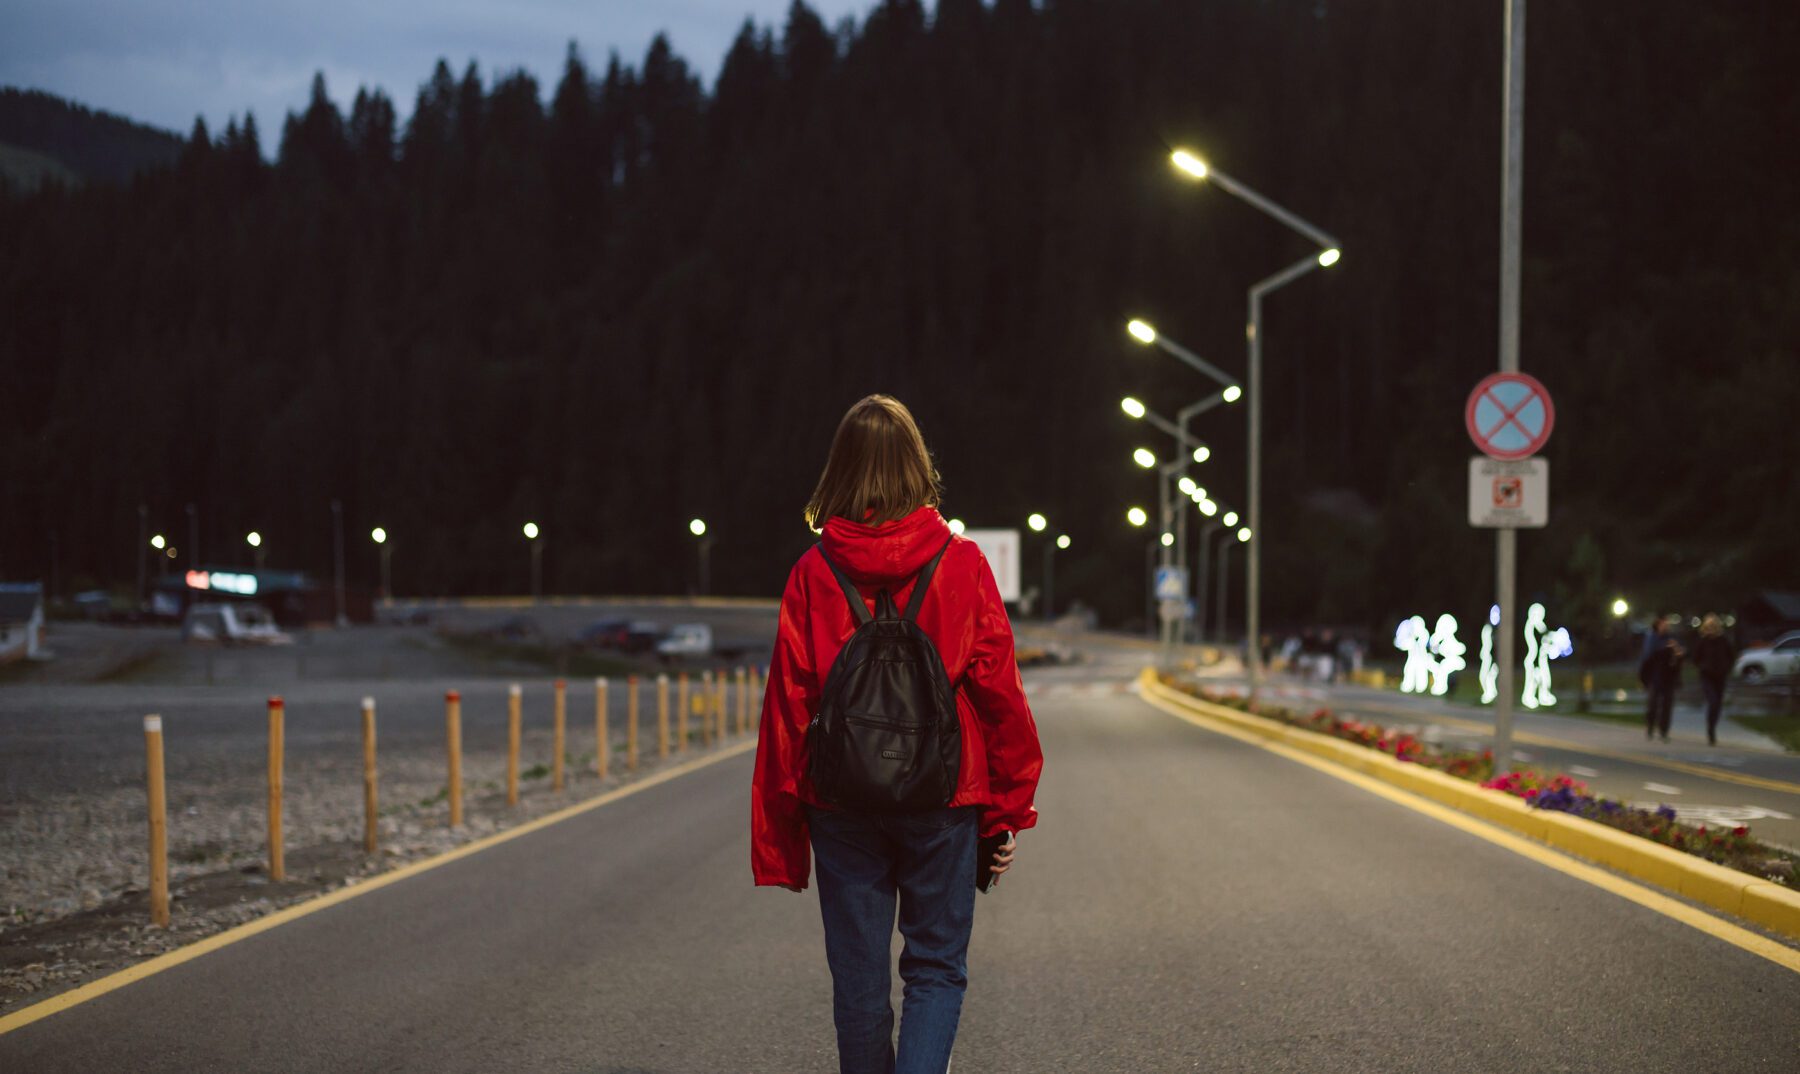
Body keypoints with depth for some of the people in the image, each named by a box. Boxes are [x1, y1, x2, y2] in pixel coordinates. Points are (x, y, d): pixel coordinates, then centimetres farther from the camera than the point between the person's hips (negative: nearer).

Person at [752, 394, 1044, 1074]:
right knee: (937, 967, 8)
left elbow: (787, 706, -3)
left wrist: (780, 834, 4)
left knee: (858, 980, 11)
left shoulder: (813, 574, -4)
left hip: (841, 804, 1)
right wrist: (1010, 808, 6)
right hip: (945, 800, -1)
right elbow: (999, 692, -3)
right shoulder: (962, 564, -5)